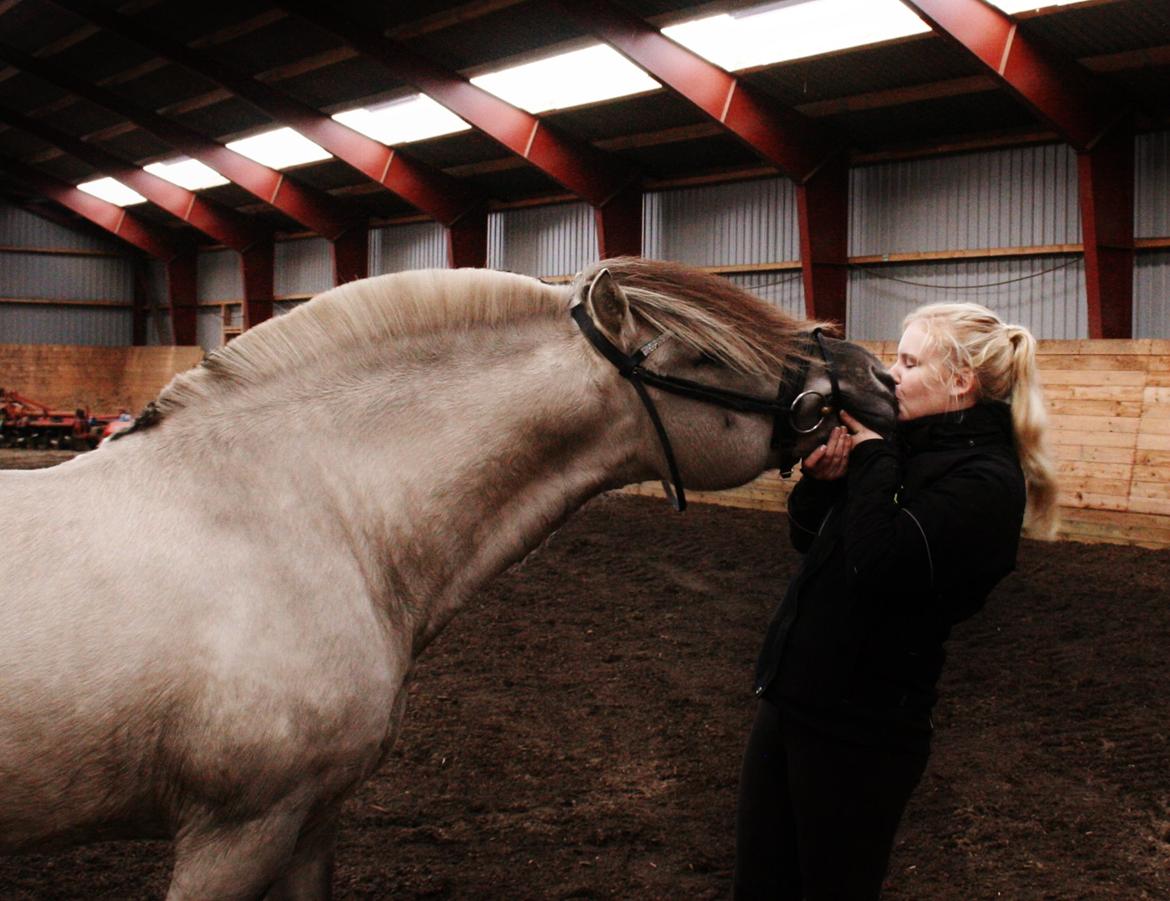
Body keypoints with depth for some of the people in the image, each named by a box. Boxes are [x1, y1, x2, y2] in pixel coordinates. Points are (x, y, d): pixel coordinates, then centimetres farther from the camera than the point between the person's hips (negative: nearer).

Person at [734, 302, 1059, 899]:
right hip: (790, 698, 8)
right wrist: (821, 479, -6)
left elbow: (879, 563, -30)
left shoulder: (984, 481, -16)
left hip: (860, 731, -8)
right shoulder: (909, 446, 7)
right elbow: (809, 539, 14)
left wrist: (871, 458, -18)